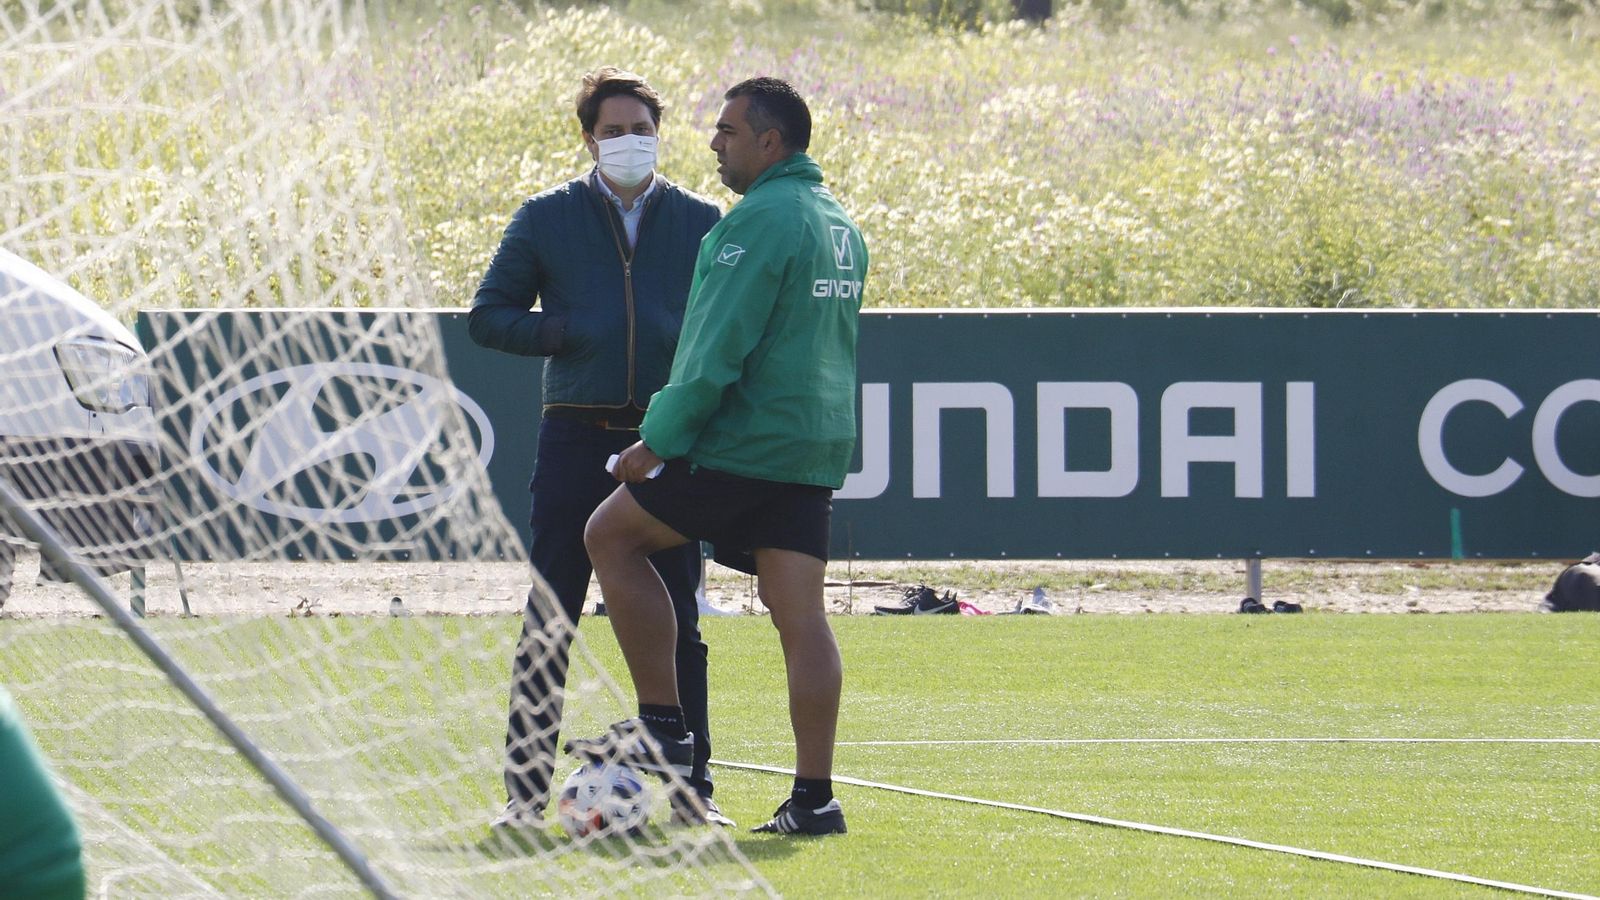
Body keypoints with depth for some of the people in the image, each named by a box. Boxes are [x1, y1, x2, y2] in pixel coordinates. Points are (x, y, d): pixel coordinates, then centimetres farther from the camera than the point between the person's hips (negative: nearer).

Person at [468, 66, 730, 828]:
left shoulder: (701, 223, 8)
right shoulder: (547, 219, 6)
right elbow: (488, 317, 6)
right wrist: (567, 333, -9)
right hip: (576, 439, -1)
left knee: (676, 623, 3)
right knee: (548, 622, -1)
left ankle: (689, 786, 9)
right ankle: (526, 788, 3)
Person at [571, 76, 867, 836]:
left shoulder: (761, 219, -14)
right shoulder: (839, 224, 16)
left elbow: (717, 350, -18)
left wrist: (658, 440, -14)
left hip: (741, 442, -8)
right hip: (815, 450, 8)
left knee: (611, 535, 6)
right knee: (799, 616, 4)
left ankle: (664, 727, 3)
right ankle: (814, 797, -2)